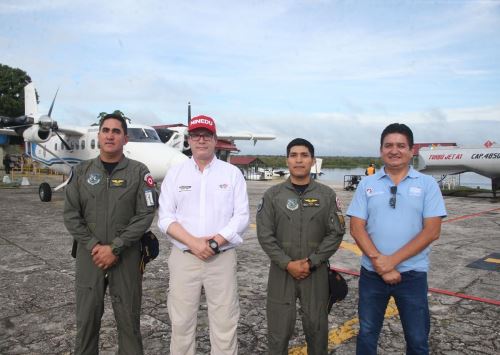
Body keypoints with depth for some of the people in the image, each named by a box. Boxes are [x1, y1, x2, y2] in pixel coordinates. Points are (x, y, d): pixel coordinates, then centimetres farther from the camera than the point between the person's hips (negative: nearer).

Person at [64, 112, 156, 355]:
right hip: (89, 255, 2)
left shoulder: (139, 172, -2)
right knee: (86, 318, 10)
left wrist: (115, 248, -13)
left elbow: (145, 214, -9)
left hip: (127, 256, -2)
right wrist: (93, 246, -10)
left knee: (128, 318, 7)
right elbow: (71, 215, 2)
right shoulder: (81, 171, 6)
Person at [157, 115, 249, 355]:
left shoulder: (233, 173, 3)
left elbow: (242, 216, -3)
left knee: (225, 323, 4)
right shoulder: (175, 174, 6)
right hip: (183, 258, 1)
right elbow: (165, 218, 0)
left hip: (222, 258, -1)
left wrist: (214, 242, -14)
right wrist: (193, 243, -13)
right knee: (181, 322, 9)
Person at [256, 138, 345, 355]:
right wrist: (288, 264, -12)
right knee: (279, 330, 7)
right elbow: (265, 235, -4)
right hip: (281, 272, 0)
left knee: (316, 328, 11)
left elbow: (336, 233, -2)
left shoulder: (327, 195, 2)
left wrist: (311, 262, -10)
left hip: (316, 272, 1)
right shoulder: (273, 195, 0)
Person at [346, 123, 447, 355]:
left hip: (412, 274, -1)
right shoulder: (367, 184, 1)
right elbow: (356, 228, -4)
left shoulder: (427, 184, -2)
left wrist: (393, 260, -16)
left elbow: (432, 230, -9)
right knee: (367, 334, 16)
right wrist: (379, 261, -16)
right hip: (371, 273, 2)